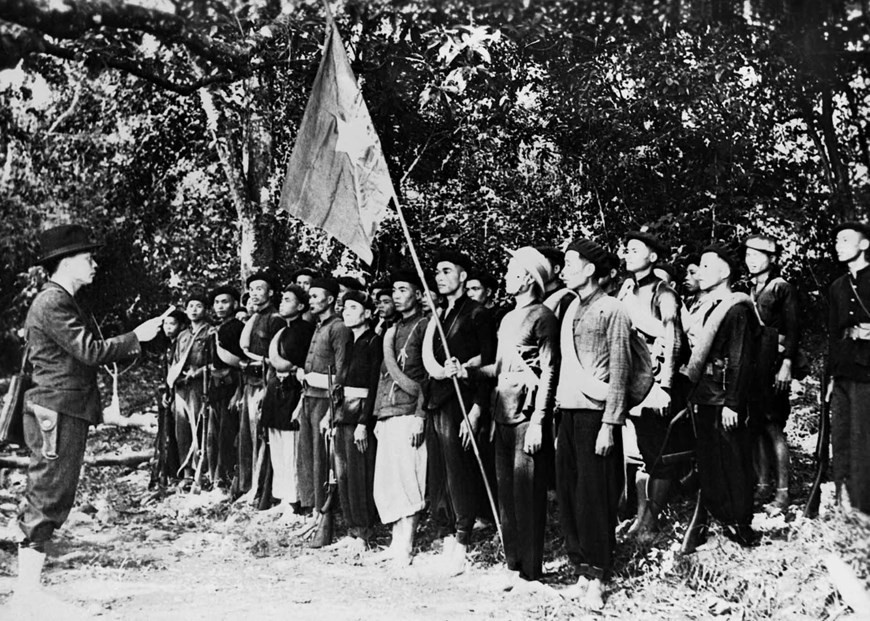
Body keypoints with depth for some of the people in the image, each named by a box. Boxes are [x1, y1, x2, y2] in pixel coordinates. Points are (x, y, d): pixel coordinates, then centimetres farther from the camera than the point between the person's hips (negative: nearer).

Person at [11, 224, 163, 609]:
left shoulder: (63, 302, 20)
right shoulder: (53, 302, -14)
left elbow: (86, 353, 20)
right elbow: (90, 351, -19)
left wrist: (131, 345, 11)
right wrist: (135, 337, -9)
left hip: (66, 413, 11)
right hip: (56, 413, -11)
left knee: (50, 500, 12)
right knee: (46, 500, -8)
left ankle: (28, 587, 19)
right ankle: (26, 592, -5)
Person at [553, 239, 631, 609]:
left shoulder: (611, 310, -4)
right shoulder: (570, 310, 15)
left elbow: (619, 370, -8)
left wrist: (609, 424, -13)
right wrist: (556, 408, 6)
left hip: (595, 413, -6)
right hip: (568, 412, 6)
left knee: (594, 496, -2)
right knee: (567, 493, 6)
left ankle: (597, 578, 7)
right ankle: (582, 571, 16)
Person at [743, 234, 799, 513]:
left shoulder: (782, 288, -2)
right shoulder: (747, 290, 16)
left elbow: (792, 330, -7)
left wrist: (786, 365, -15)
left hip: (771, 367, -6)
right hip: (748, 367, 6)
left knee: (773, 427, -6)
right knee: (756, 428, 9)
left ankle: (782, 493, -1)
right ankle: (762, 485, 17)